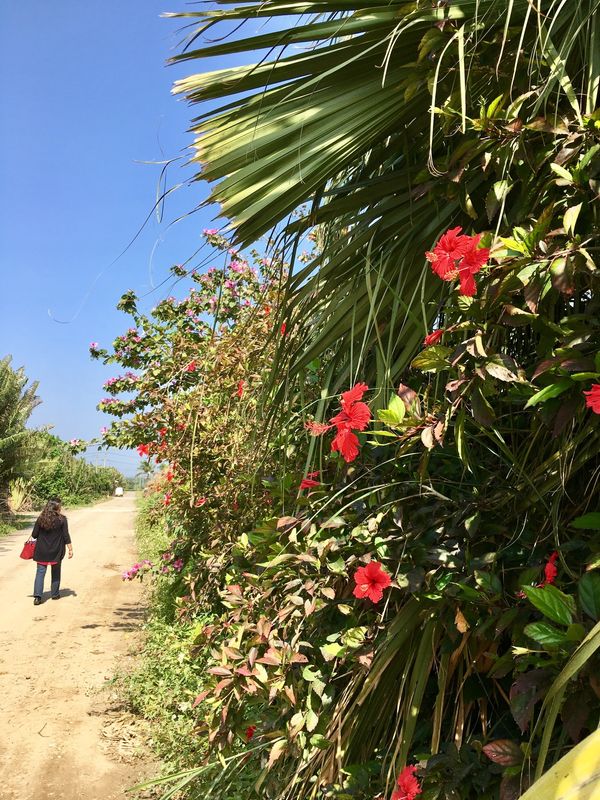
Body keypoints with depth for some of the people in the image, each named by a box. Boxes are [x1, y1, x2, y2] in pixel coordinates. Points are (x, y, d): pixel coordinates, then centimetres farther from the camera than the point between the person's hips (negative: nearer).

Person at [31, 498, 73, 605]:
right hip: (56, 551, -1)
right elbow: (66, 536, -9)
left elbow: (34, 535, -1)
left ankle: (37, 596, -6)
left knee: (40, 572, 5)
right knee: (55, 573, 15)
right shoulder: (62, 519, -9)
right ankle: (55, 594, 23)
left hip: (42, 551, 1)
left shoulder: (41, 519, -3)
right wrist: (70, 549, -3)